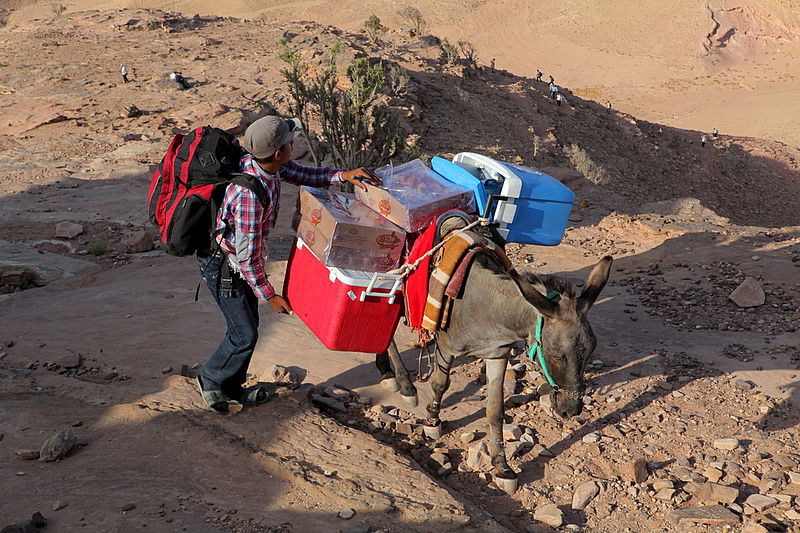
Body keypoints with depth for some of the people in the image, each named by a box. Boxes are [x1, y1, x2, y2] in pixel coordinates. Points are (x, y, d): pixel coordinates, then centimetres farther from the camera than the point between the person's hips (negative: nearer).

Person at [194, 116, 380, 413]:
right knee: (244, 335, 2)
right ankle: (211, 380, 28)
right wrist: (269, 295, -19)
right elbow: (247, 255, -29)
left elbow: (303, 175, 7)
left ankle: (232, 387, 36)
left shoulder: (266, 164, -10)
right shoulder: (251, 194, -36)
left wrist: (344, 175, -9)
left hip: (242, 261, 9)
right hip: (224, 266, -9)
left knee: (248, 326, 18)